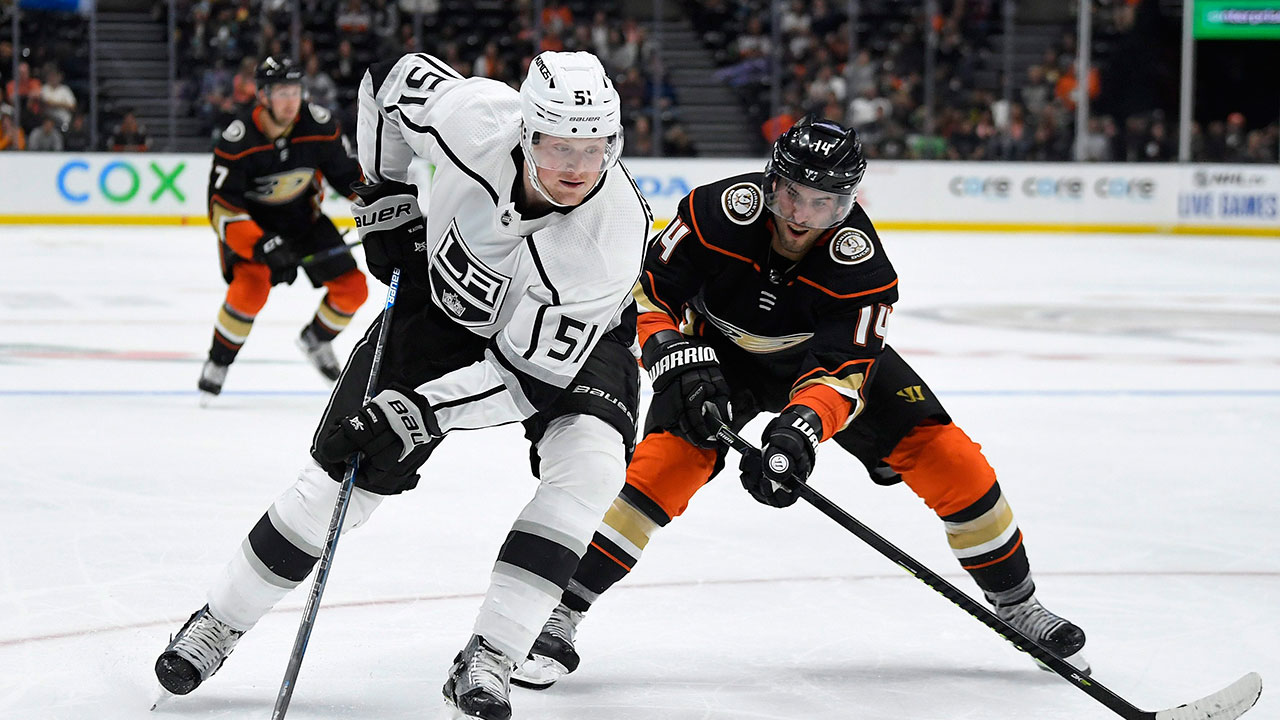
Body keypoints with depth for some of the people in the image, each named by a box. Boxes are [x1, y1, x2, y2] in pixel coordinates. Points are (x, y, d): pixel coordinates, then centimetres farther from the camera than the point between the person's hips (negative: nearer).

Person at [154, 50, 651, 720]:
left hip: (570, 333, -2)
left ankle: (487, 659, -21)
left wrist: (420, 411, -38)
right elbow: (389, 80, -8)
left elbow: (531, 374, -33)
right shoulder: (473, 114, -33)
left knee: (590, 460, -29)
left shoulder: (613, 233, -38)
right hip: (444, 300, 2)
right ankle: (218, 621, 15)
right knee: (348, 466, -4)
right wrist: (385, 198, -6)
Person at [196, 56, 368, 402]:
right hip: (248, 221, -4)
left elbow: (346, 172, -2)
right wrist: (259, 244, -41)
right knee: (252, 286, -31)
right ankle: (218, 363, -9)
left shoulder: (319, 124, -19)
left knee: (352, 289, -3)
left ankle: (316, 340, 28)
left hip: (302, 215, 4)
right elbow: (222, 208, -28)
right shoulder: (237, 140, -29)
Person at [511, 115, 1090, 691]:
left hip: (827, 354, 1)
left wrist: (800, 429, -53)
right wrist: (682, 366, -31)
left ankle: (1016, 604, 12)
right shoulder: (719, 212, -31)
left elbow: (840, 369, -36)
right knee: (668, 461, -25)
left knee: (949, 459, -9)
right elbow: (652, 292, -18)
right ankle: (560, 618, -19)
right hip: (721, 354, -1)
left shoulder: (863, 265, -31)